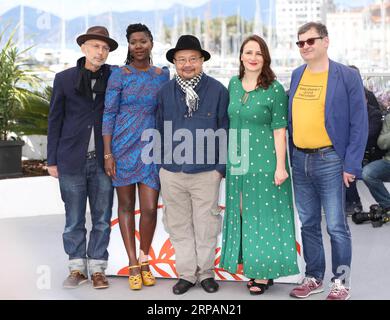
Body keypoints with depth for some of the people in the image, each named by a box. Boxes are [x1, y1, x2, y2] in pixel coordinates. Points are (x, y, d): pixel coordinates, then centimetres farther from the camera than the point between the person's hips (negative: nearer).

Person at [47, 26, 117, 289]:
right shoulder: (64, 79, 3)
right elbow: (55, 121, 6)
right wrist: (52, 160, 3)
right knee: (74, 220, 6)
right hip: (72, 159, -1)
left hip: (102, 160, 1)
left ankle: (97, 268, 19)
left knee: (102, 219, 6)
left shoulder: (113, 77, 4)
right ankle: (78, 268, 19)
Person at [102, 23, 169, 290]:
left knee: (150, 208, -4)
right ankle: (133, 265, 17)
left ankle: (145, 260, 19)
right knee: (126, 204, 6)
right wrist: (108, 153, -8)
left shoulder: (162, 75, 7)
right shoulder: (119, 75, -1)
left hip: (151, 147, 1)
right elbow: (109, 114, -3)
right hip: (122, 146, -1)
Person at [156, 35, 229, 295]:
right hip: (171, 172, 2)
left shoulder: (217, 90, -2)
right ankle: (187, 273, 23)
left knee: (206, 225, 7)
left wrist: (222, 166, -3)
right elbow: (159, 130, 8)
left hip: (206, 172, -2)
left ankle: (206, 271, 24)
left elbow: (224, 131, -1)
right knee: (179, 225, 10)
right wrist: (160, 164, 6)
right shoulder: (165, 92, 5)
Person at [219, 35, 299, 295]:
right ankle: (252, 266, 24)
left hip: (265, 161, -5)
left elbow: (279, 129, -10)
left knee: (263, 215, 2)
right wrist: (227, 158, 13)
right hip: (237, 161, 5)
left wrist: (280, 166, -13)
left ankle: (265, 272, 13)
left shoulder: (274, 89, -8)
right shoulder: (233, 84, 7)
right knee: (243, 214, 11)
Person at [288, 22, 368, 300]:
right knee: (308, 224, 13)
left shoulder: (347, 76, -6)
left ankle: (341, 282, 16)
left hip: (330, 160, -5)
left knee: (336, 226, 1)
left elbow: (359, 124, -7)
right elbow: (292, 117, 12)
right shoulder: (296, 75, 10)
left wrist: (351, 165, -12)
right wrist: (289, 156, 4)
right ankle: (314, 278, 27)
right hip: (300, 160, 5)